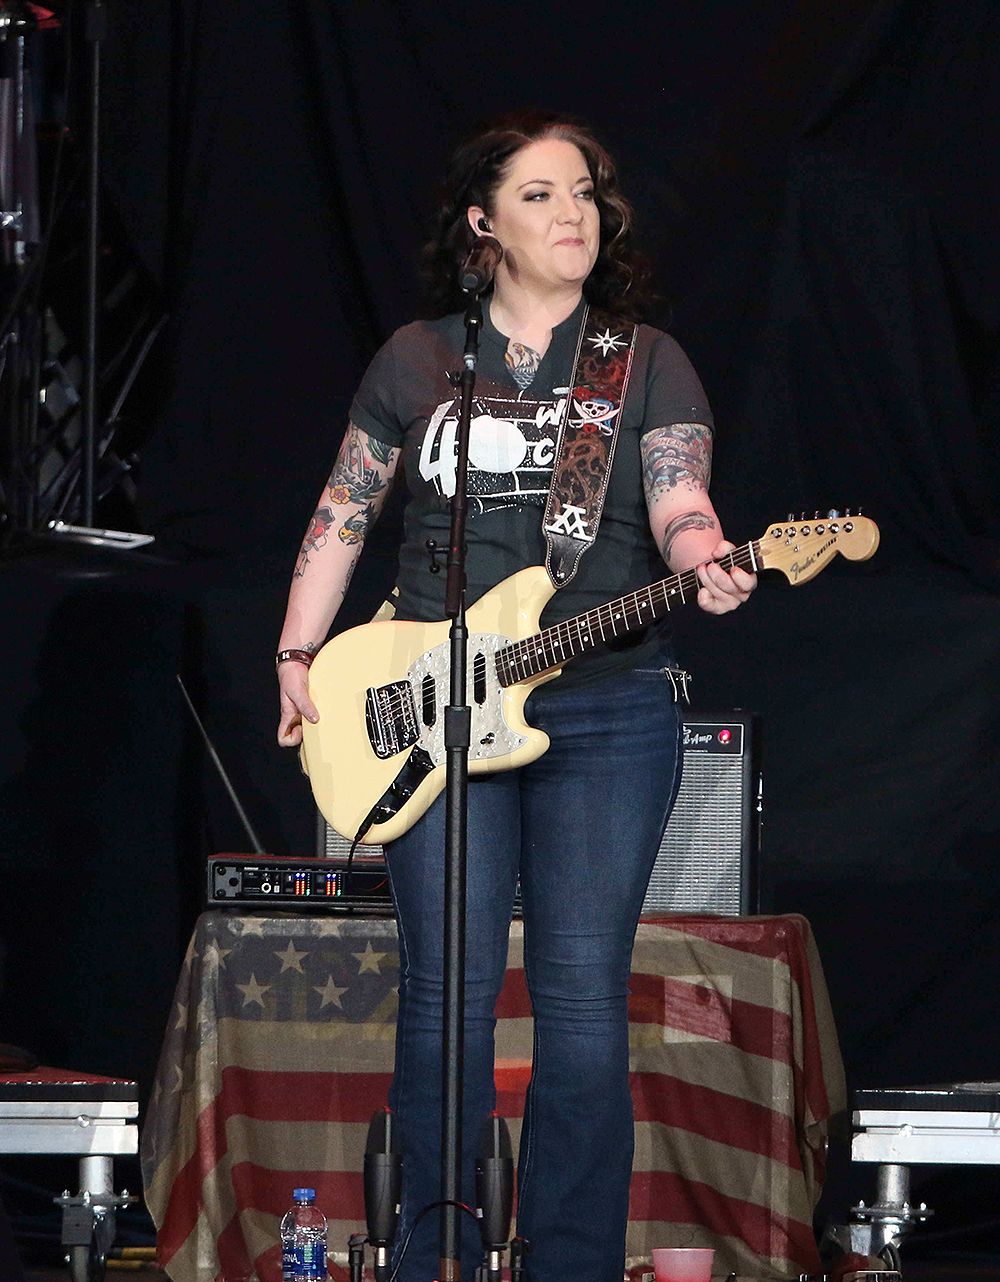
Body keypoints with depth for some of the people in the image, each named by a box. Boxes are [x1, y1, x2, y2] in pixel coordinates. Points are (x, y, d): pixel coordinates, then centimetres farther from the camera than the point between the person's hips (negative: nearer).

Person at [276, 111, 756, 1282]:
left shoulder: (648, 363, 6)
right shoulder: (416, 360, 9)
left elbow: (677, 502, -7)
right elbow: (343, 513, 15)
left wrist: (705, 564, -28)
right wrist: (298, 657, 10)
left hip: (606, 711, -1)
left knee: (585, 997, -3)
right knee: (447, 994, -1)